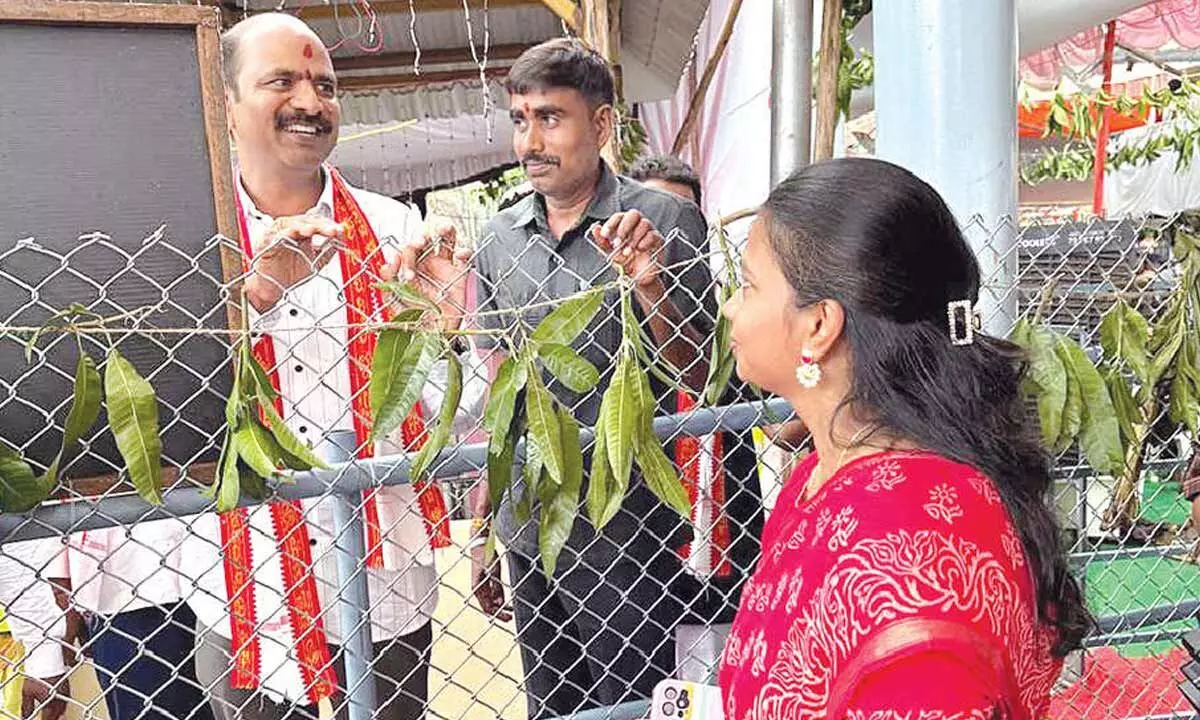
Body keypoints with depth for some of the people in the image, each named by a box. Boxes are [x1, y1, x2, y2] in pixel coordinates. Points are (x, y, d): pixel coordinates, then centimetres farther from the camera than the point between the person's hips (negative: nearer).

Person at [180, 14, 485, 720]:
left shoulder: (392, 229, -1)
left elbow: (455, 417, -1)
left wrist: (445, 327, -21)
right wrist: (257, 292, -26)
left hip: (386, 585, 1)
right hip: (244, 594, 0)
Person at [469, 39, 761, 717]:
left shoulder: (665, 220, -9)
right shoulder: (499, 239, 5)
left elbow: (700, 375, -8)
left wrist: (648, 283, -24)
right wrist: (481, 527, 11)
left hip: (629, 535, -4)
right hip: (528, 533, 5)